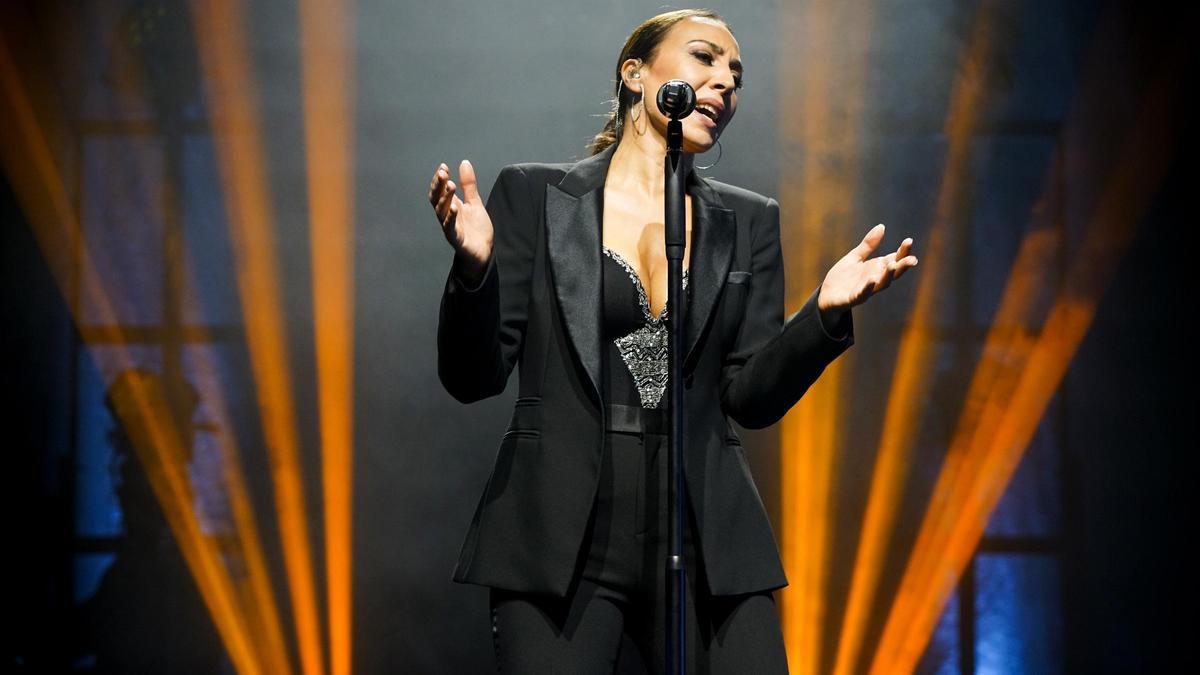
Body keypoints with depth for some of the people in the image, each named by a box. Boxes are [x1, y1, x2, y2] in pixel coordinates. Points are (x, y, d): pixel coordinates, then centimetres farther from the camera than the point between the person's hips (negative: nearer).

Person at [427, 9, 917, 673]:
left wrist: (825, 313, -8)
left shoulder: (748, 222, 13)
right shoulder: (533, 194, 4)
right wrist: (472, 269, -17)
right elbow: (473, 379, 0)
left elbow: (751, 397, 8)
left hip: (703, 539, 3)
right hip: (558, 537, -3)